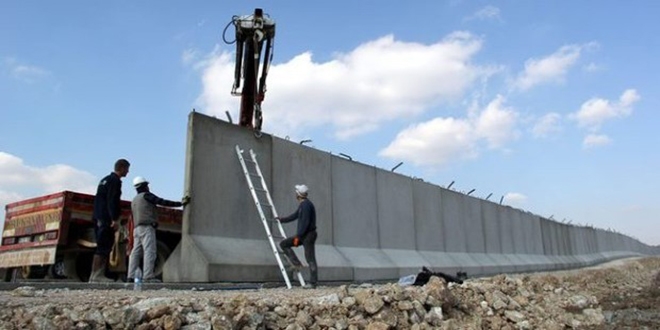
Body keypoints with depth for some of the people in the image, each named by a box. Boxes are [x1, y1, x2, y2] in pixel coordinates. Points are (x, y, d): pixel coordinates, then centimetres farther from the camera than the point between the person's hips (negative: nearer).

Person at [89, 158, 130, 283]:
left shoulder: (105, 179, 22)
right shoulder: (115, 181, -9)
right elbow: (112, 201, -18)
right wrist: (115, 219, -20)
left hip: (99, 218, 10)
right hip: (107, 219, -10)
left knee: (103, 247, 11)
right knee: (103, 248, -9)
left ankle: (99, 275, 12)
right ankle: (95, 276, -10)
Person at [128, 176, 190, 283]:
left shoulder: (134, 200, 25)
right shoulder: (146, 195, -2)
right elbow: (163, 202, -7)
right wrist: (180, 203, -4)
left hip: (137, 228, 9)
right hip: (147, 227, -9)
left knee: (136, 252, 5)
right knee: (149, 251, -14)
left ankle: (131, 276, 0)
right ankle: (148, 276, -21)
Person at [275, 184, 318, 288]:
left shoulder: (306, 204, -16)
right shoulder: (303, 205, 15)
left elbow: (305, 222, -23)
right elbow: (295, 216, 29)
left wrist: (298, 236, -23)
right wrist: (282, 220, 42)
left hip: (308, 235, -10)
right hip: (303, 235, 10)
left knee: (310, 259, -7)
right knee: (283, 244, 7)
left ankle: (313, 283, -3)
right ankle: (296, 264, 2)